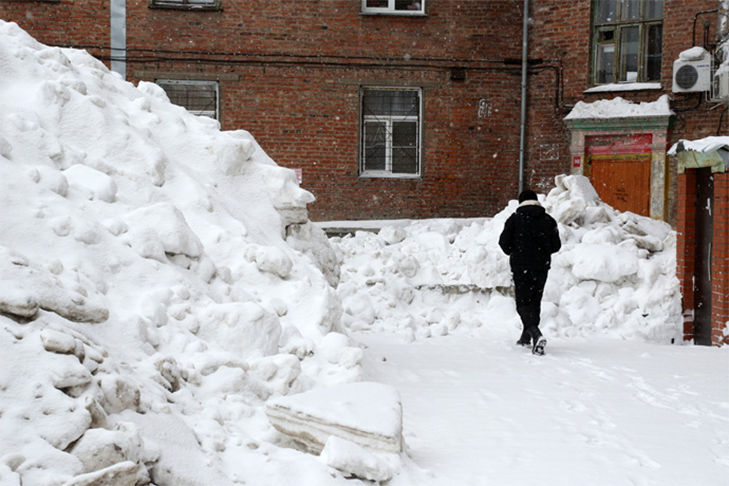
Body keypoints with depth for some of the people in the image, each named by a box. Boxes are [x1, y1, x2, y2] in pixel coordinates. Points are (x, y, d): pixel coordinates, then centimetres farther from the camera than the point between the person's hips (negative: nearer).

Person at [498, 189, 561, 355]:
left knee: (523, 303, -4)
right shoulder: (548, 220, 4)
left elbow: (504, 242, -6)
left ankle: (536, 335, -28)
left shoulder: (515, 219, -5)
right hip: (542, 267, 4)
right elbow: (556, 245, 4)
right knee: (535, 301, 17)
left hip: (521, 267, -4)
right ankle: (526, 337, 26)